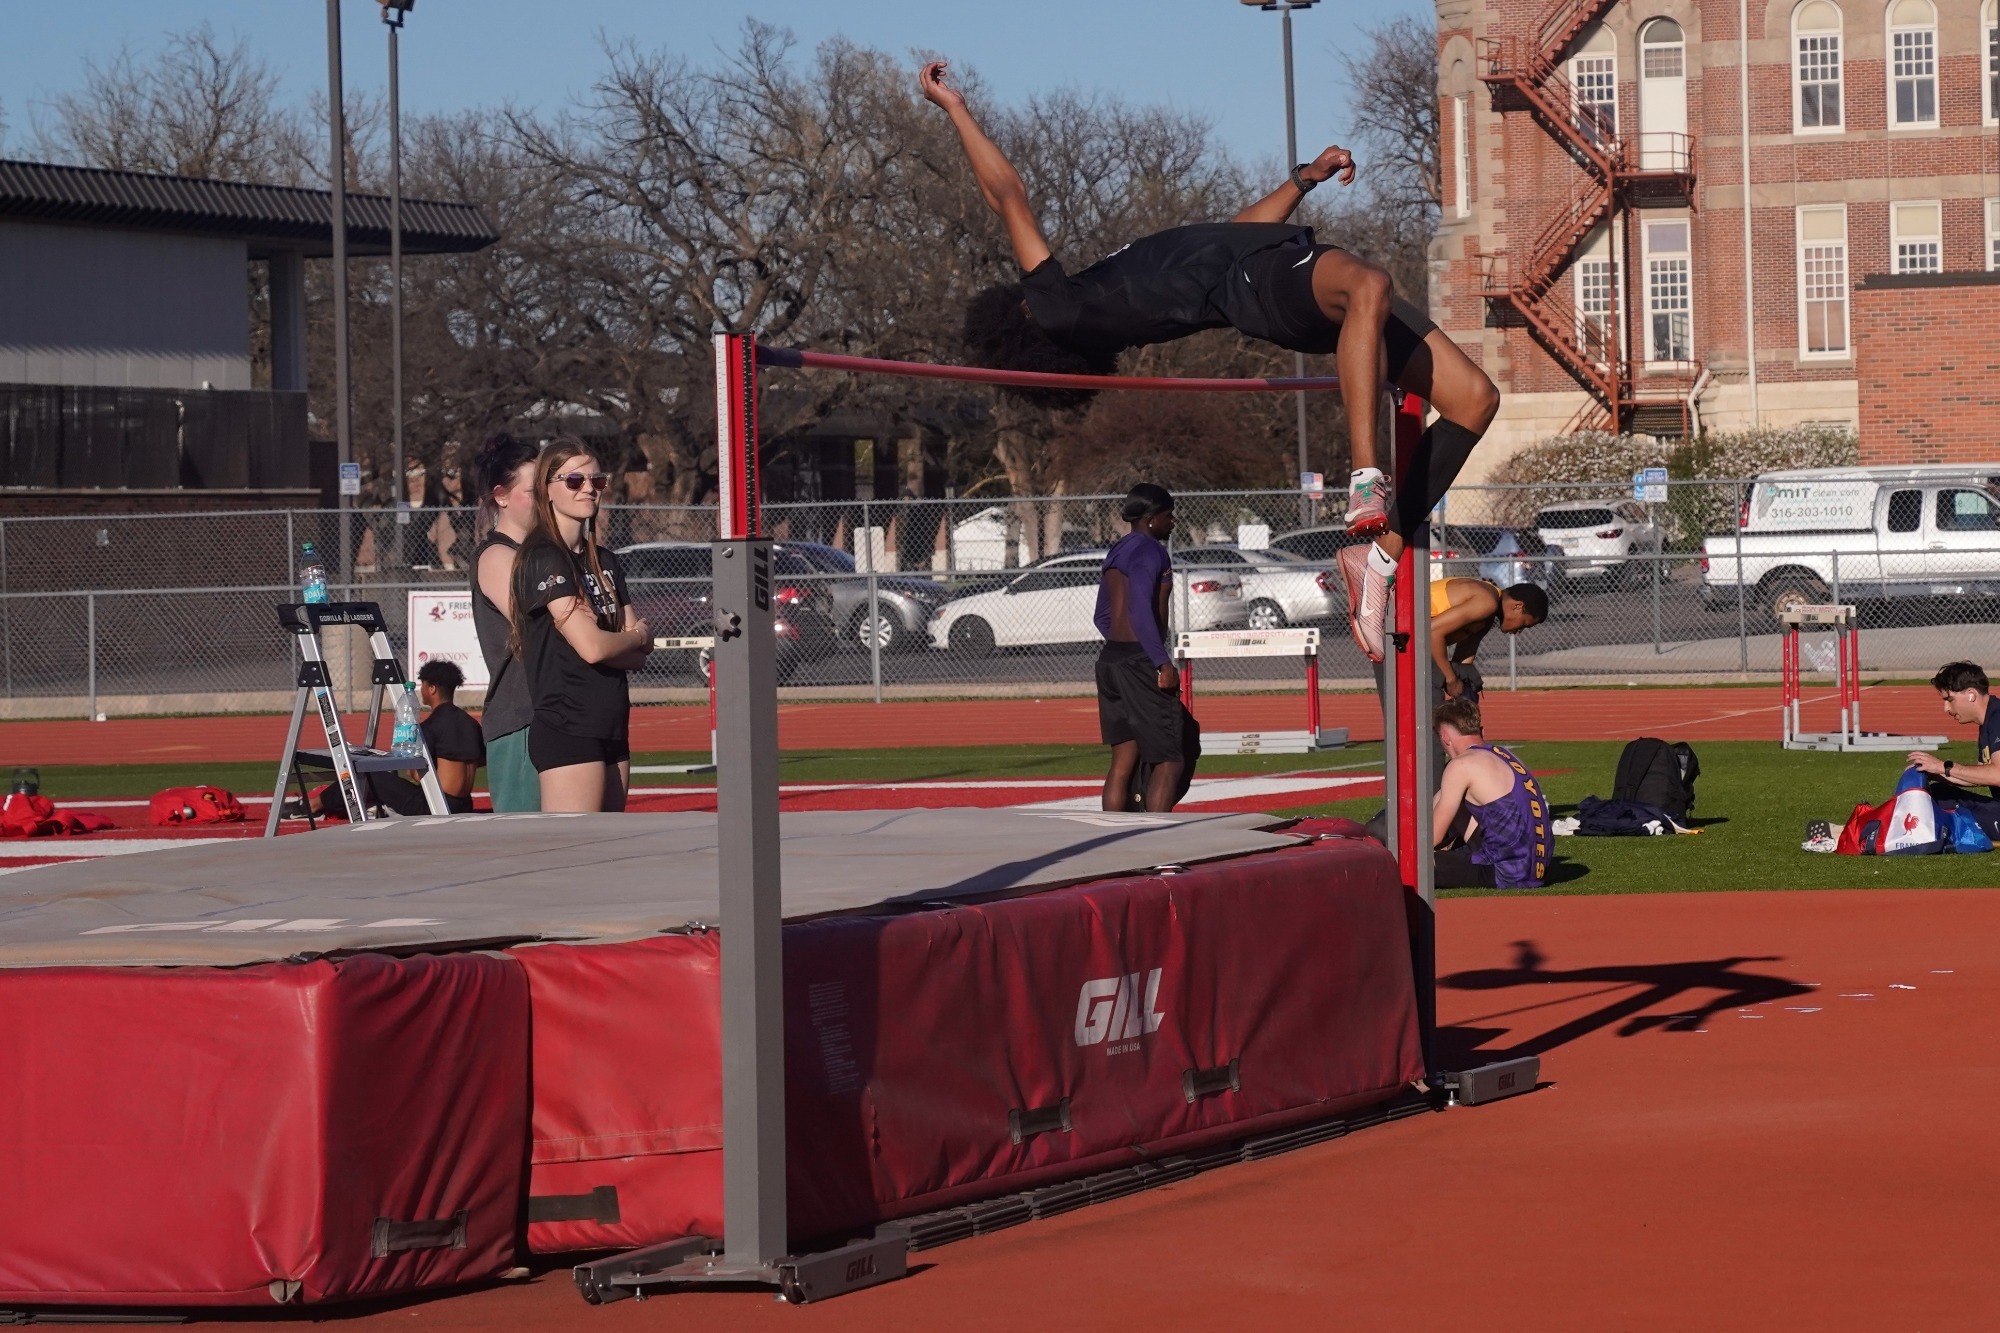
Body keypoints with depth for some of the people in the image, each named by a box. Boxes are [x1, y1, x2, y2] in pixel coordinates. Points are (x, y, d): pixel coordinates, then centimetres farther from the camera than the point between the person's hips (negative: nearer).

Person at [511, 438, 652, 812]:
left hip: (611, 731, 9)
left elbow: (637, 656, 12)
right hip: (567, 729, -9)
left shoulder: (604, 561, 17)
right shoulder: (542, 558, -9)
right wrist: (636, 637, 3)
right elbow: (591, 646, -16)